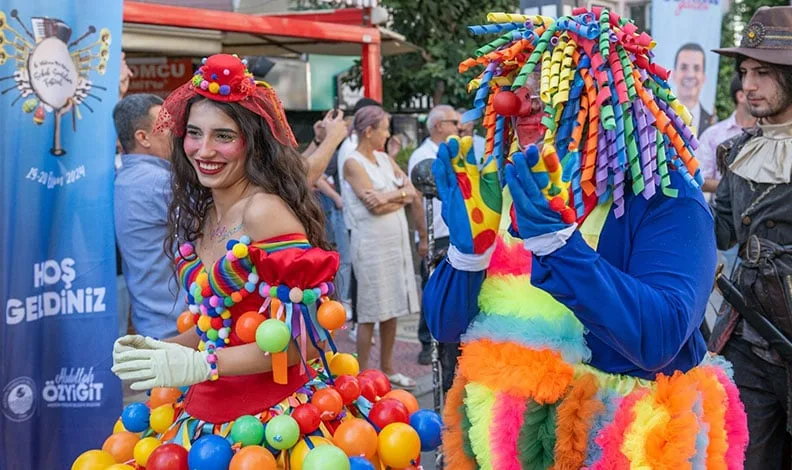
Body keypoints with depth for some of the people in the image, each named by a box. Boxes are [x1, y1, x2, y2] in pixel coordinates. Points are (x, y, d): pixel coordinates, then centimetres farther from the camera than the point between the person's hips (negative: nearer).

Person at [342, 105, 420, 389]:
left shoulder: (385, 159, 13)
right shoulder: (353, 163, -8)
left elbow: (413, 193, 6)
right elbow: (375, 206, -17)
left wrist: (392, 196, -11)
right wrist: (401, 195, -4)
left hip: (396, 240, 7)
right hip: (371, 242, -7)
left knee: (392, 307, 11)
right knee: (370, 312, -1)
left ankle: (387, 368, 22)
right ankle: (362, 374, 8)